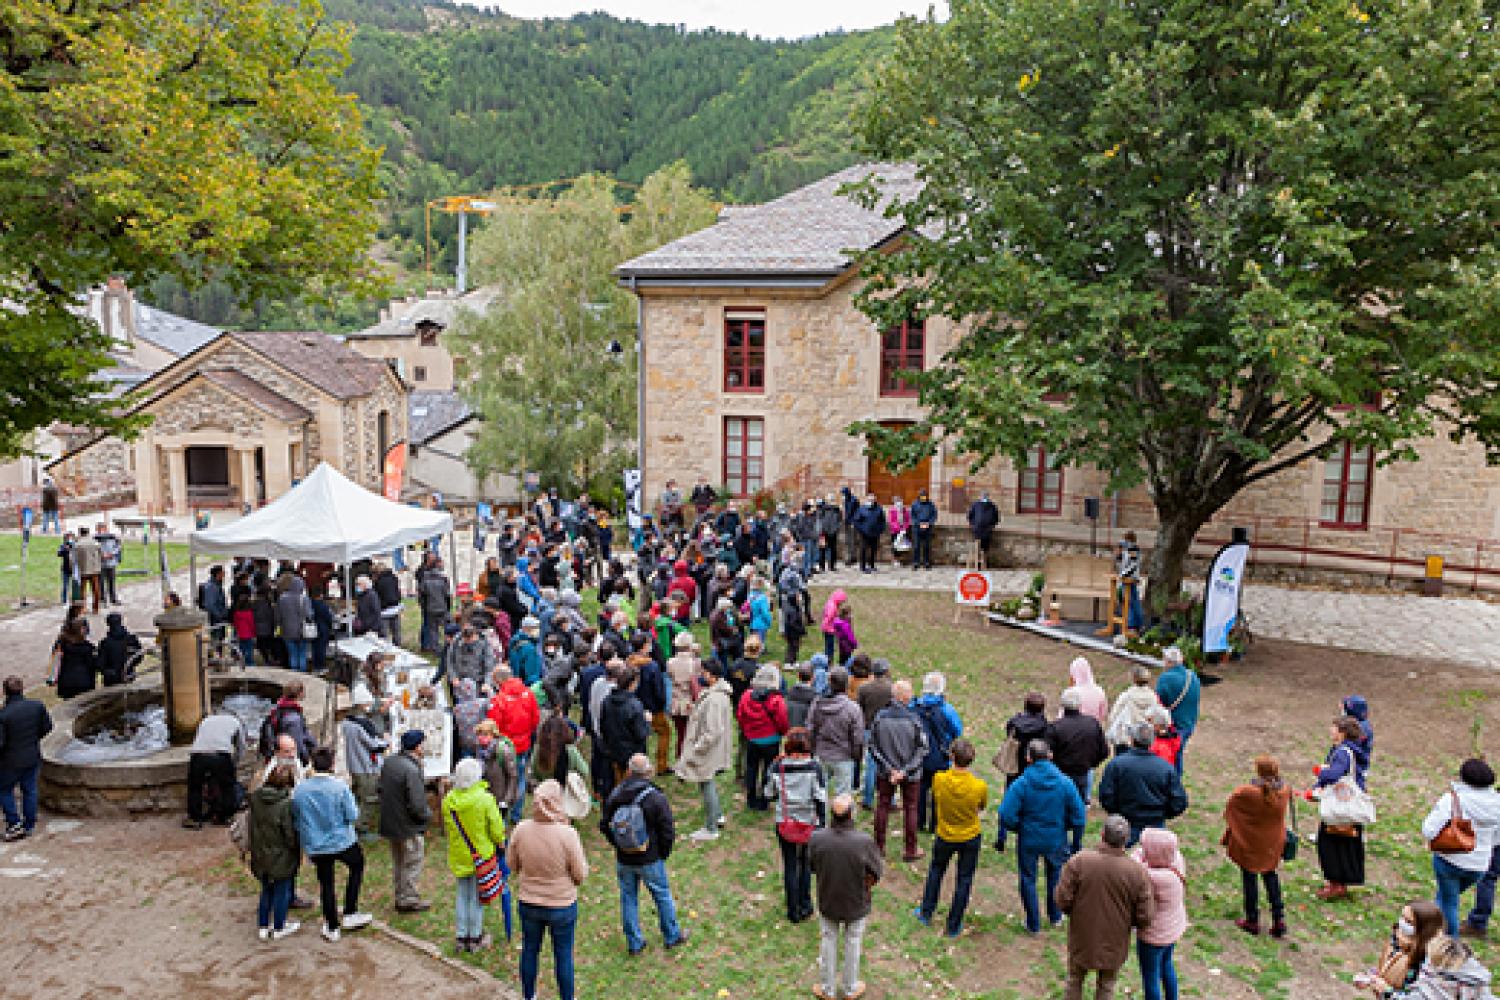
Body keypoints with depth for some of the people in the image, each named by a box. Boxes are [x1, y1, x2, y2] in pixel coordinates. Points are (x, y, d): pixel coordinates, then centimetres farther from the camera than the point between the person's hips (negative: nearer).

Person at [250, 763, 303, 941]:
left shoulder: (255, 798, -7)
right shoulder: (287, 804, -25)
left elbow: (252, 828, 6)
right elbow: (290, 833, -18)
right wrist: (297, 850, -2)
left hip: (261, 855, 6)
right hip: (281, 856, -6)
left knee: (266, 891, 22)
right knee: (282, 892, 12)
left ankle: (263, 927, 30)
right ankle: (278, 928, 23)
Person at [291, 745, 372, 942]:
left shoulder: (299, 789, -9)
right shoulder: (340, 787, -19)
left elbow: (295, 818, 2)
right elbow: (353, 816, -14)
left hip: (315, 846, 2)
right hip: (342, 842, -2)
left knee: (326, 884, 15)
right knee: (357, 867, 24)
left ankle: (332, 927, 24)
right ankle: (349, 914, 19)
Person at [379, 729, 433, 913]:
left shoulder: (388, 762, -1)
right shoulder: (412, 769, -27)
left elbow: (381, 789, 11)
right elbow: (416, 804, -26)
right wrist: (428, 815, -7)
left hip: (390, 823, 8)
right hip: (409, 827, -8)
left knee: (398, 862, 22)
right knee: (412, 864, 8)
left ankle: (399, 897, 33)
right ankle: (410, 900, 16)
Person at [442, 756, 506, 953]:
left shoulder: (448, 800, -7)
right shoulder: (485, 798, -20)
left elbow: (447, 828, 5)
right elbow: (496, 828, -13)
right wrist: (500, 843, 6)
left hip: (458, 855, 4)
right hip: (482, 854, -4)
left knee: (461, 895, 16)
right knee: (477, 896, 9)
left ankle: (460, 937, 24)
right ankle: (475, 937, 19)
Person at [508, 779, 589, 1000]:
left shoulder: (521, 829, -16)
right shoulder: (567, 834, -26)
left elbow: (511, 864, 0)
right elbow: (581, 875, -15)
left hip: (528, 903, 3)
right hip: (562, 905, -3)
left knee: (529, 950, 23)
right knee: (563, 955, 16)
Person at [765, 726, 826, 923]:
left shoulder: (777, 766, -9)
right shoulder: (813, 767, -12)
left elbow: (769, 794, 1)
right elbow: (821, 798, -10)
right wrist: (822, 824, -2)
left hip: (784, 823, 0)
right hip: (809, 823, 0)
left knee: (789, 865, 11)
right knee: (806, 863, 19)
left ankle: (793, 910, 18)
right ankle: (805, 906, 24)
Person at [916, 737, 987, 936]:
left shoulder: (939, 780, -25)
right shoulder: (980, 786, -25)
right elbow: (981, 807, -4)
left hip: (945, 836, 1)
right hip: (971, 838, -1)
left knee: (936, 871, 26)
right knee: (964, 880, 16)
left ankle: (926, 913, 37)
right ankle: (954, 926, 26)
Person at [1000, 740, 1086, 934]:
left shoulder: (1020, 784, -19)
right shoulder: (1065, 783, -12)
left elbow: (1006, 817, -21)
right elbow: (1078, 817, -7)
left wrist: (1019, 828, -1)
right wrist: (1075, 843, 6)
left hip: (1029, 840, -2)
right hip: (1056, 840, 2)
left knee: (1028, 879, 16)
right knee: (1056, 875, 28)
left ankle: (1033, 924, 24)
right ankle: (1055, 916, 40)